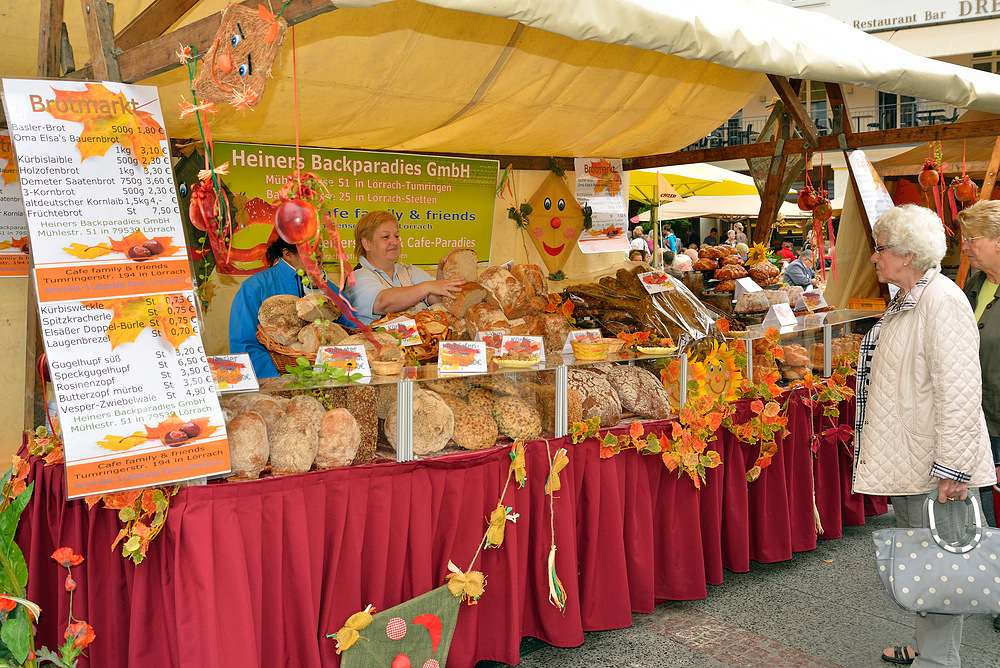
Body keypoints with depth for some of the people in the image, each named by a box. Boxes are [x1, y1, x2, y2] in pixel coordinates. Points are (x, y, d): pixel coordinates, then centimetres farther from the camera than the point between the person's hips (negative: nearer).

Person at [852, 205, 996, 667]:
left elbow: (960, 390, -24)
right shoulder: (906, 302, 13)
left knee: (937, 564, 1)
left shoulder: (942, 301, -19)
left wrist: (951, 467, -24)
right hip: (906, 461, 10)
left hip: (932, 467, -10)